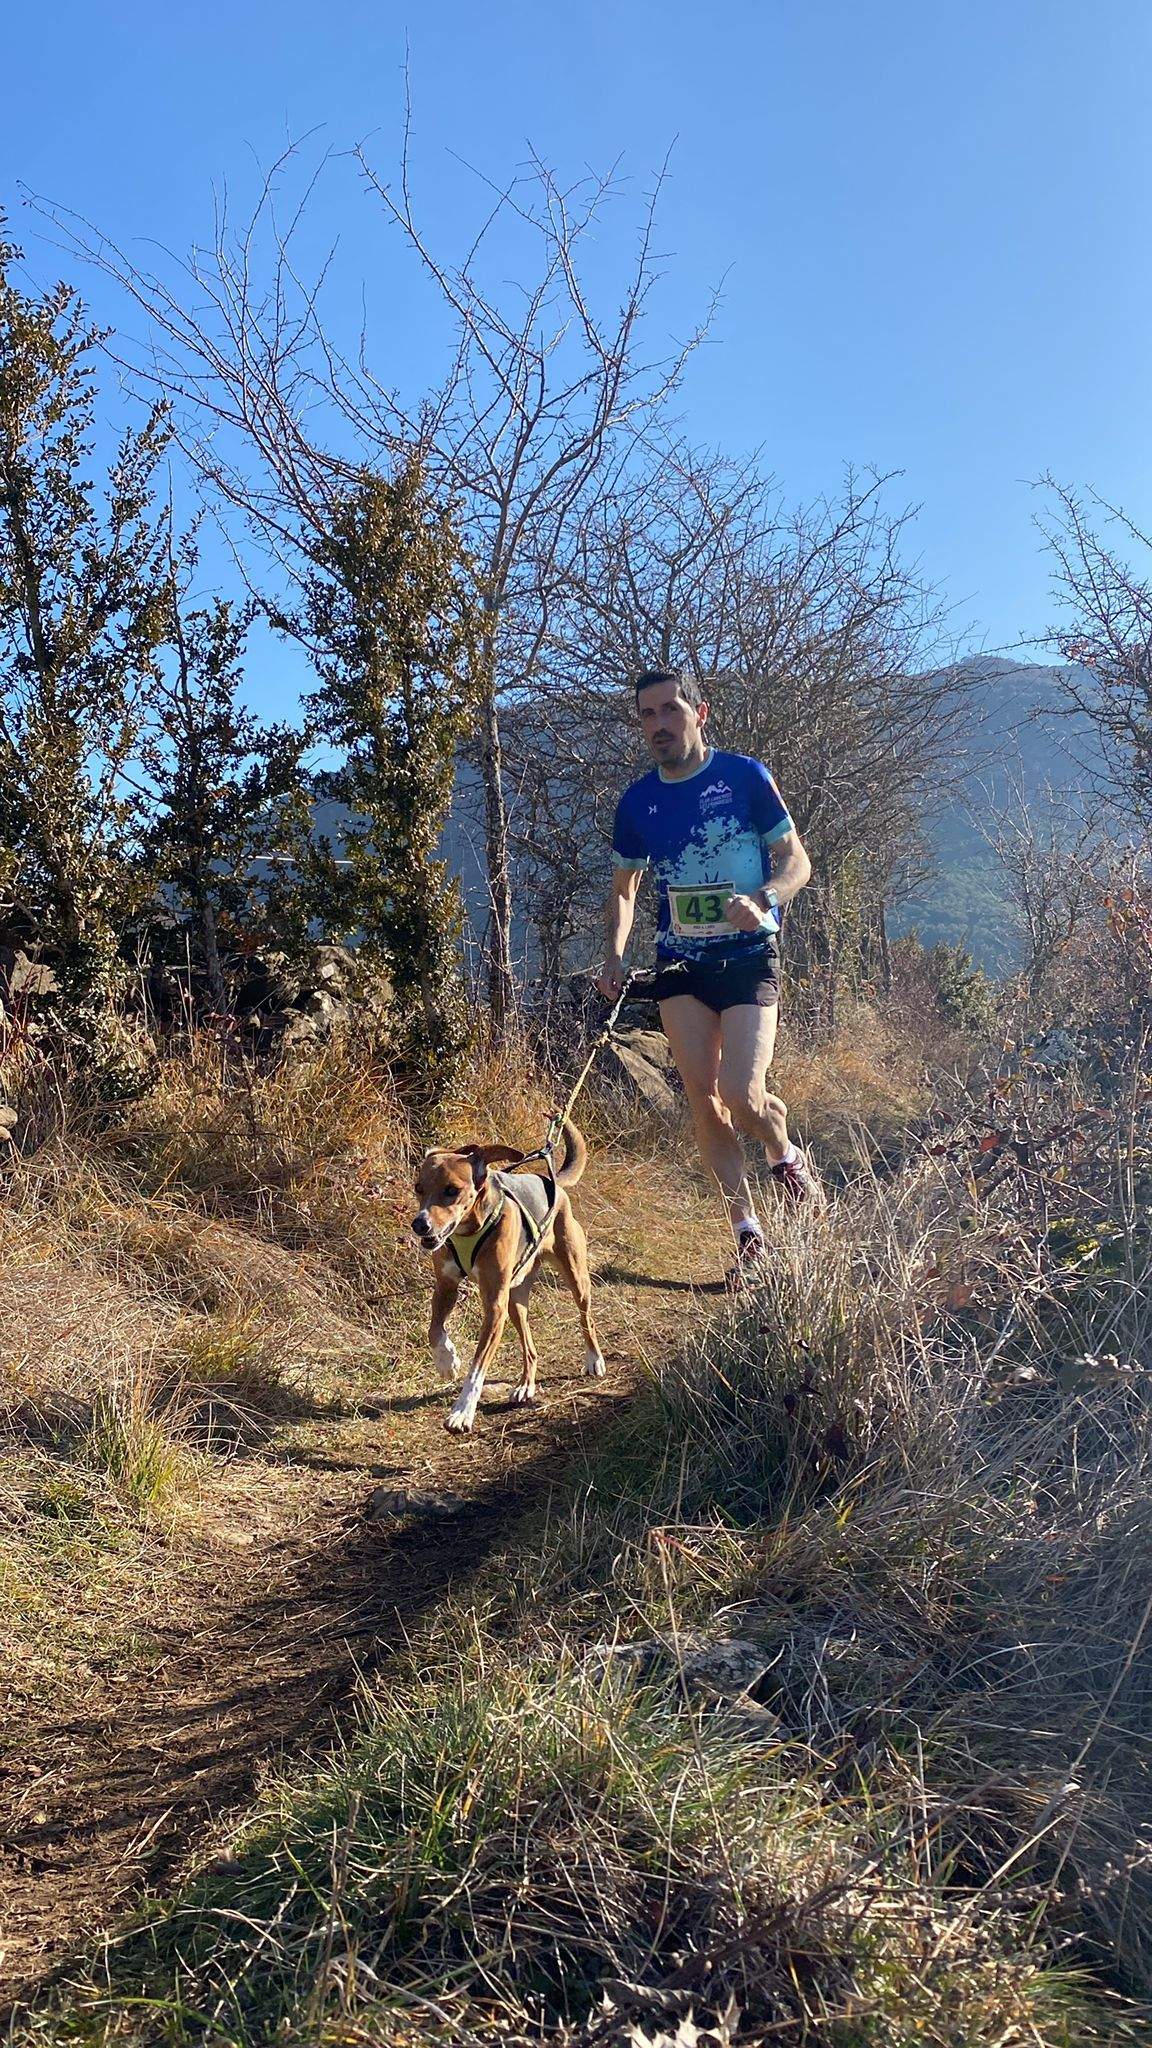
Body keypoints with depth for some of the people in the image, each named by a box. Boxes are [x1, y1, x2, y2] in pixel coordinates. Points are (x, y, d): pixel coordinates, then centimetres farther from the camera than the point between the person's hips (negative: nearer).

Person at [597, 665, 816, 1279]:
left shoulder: (745, 776, -4)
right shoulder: (637, 801, 6)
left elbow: (796, 861, -2)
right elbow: (624, 888, 17)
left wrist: (762, 901, -23)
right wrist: (615, 955, 1)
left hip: (748, 959, -4)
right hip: (680, 964, 4)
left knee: (742, 1095, -14)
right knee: (703, 1096, -2)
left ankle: (786, 1153, 22)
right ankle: (748, 1229, 11)